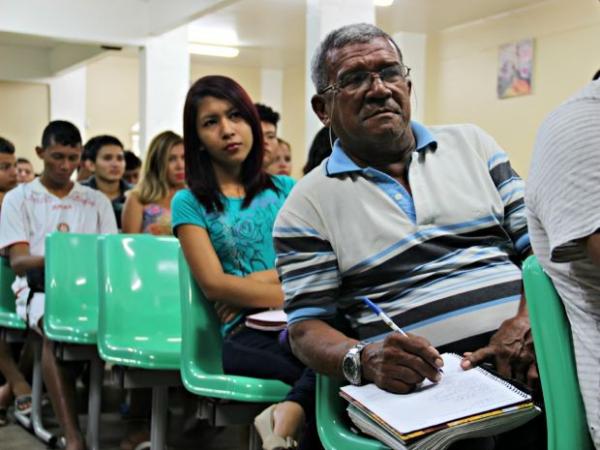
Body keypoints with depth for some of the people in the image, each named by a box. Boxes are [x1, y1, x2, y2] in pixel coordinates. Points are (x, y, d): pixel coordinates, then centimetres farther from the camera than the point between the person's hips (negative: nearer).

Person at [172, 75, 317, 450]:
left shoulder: (288, 189, 19)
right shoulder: (190, 203, 10)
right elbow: (214, 284, -3)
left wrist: (261, 279, -7)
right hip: (246, 335, -2)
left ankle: (288, 416, -36)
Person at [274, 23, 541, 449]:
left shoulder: (471, 143, 15)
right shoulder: (308, 203, 6)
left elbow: (541, 245, 10)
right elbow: (306, 329, 2)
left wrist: (526, 321, -10)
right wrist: (363, 359, -20)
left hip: (526, 361, 4)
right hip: (422, 387, -4)